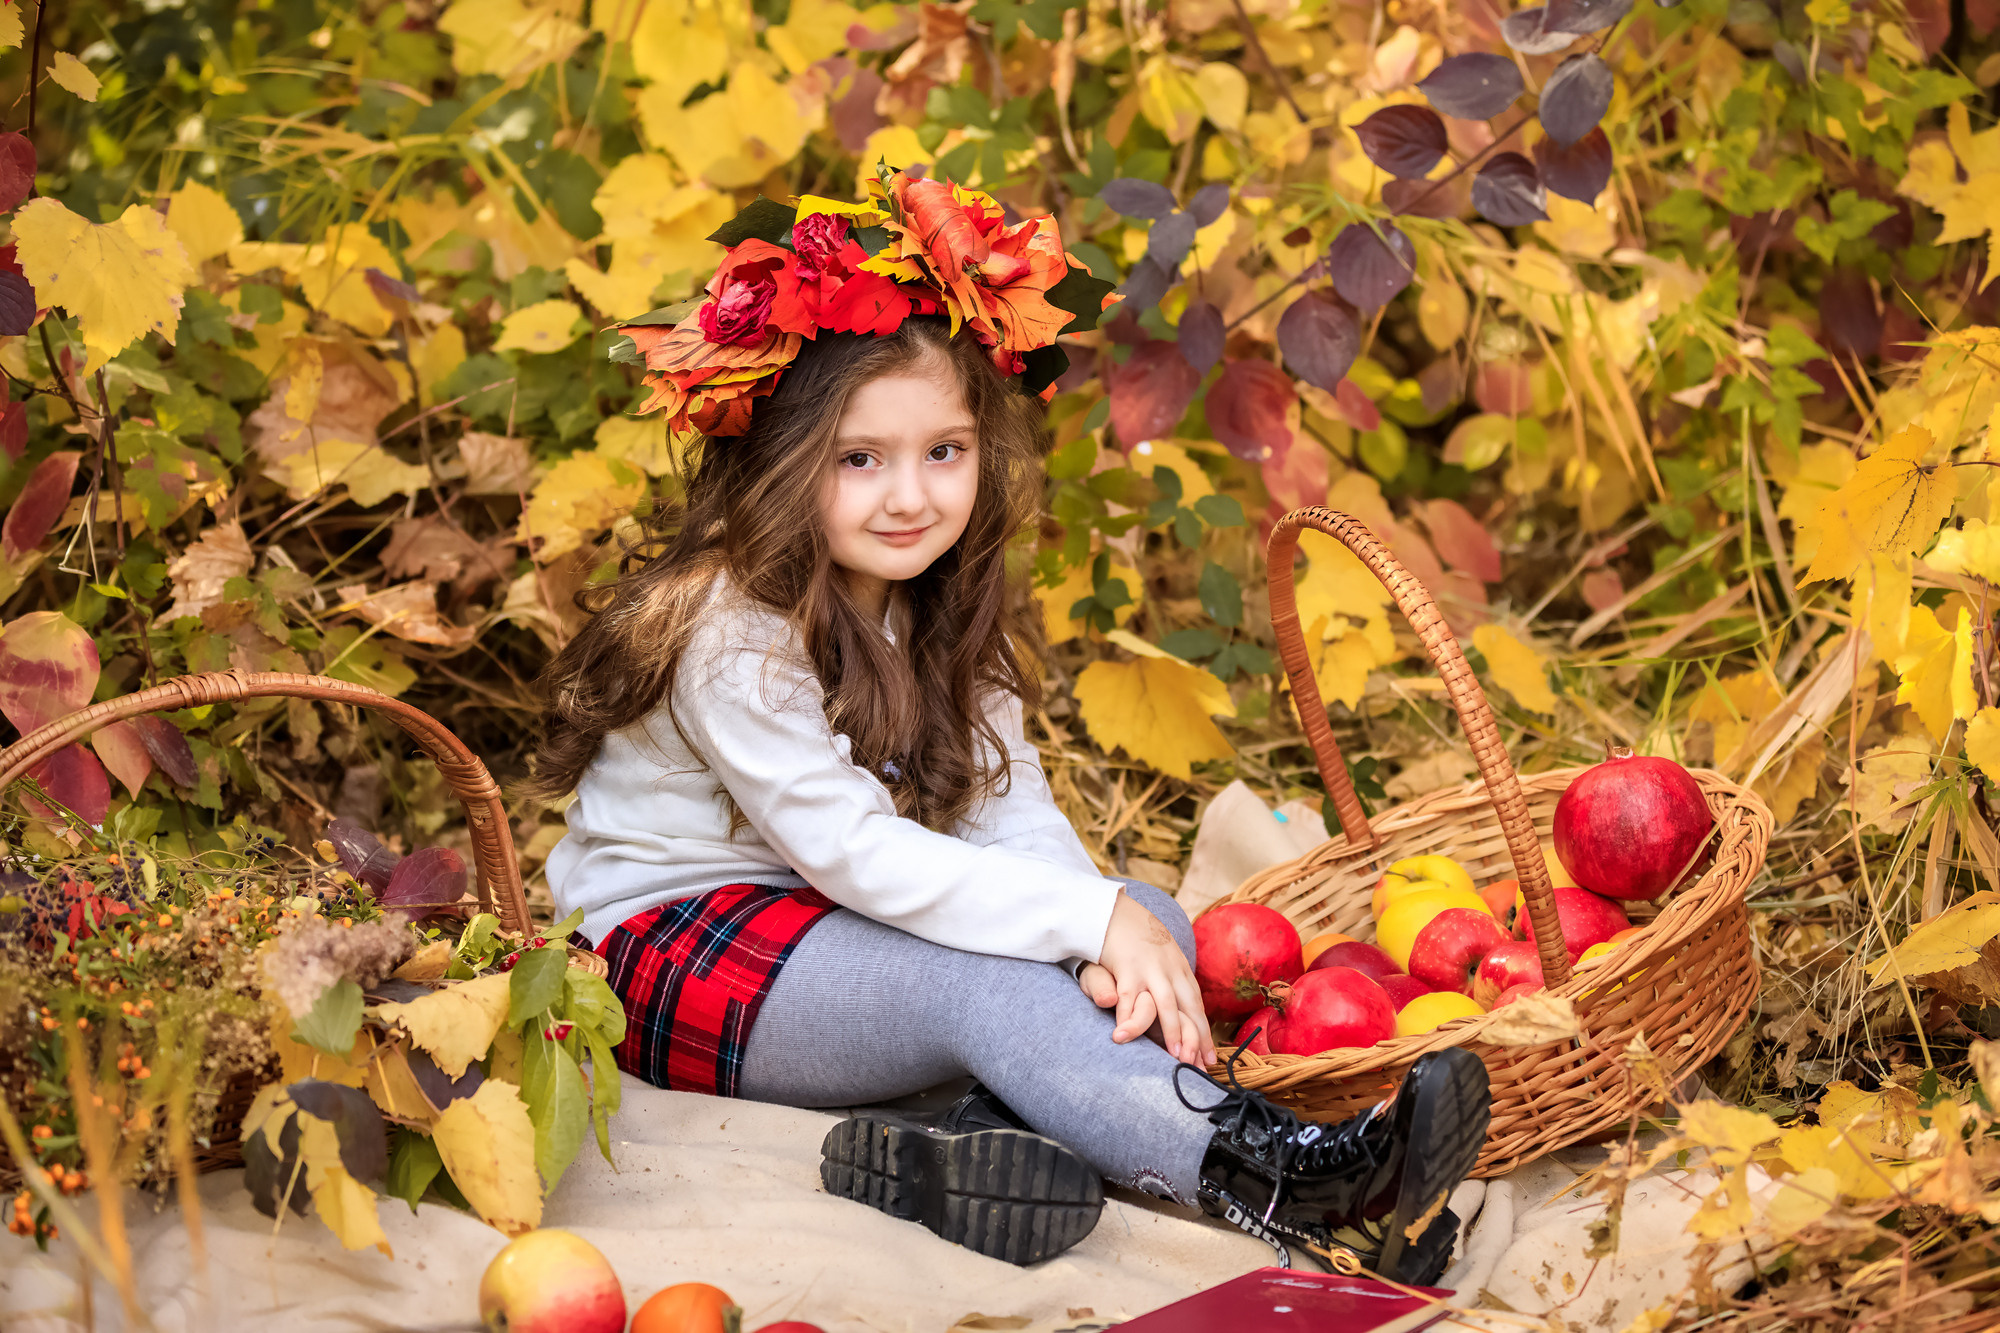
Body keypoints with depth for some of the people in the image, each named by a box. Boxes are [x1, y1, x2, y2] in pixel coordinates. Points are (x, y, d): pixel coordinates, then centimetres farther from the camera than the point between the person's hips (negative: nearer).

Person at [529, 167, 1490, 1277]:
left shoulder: (945, 606, 3)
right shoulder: (728, 631, -22)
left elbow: (1009, 804, -7)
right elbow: (849, 849, -28)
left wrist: (1105, 936, -28)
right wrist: (1089, 918, -31)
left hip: (840, 927, 8)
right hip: (675, 954, -8)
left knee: (1155, 925, -12)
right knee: (983, 978, -34)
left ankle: (981, 1144, -39)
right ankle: (1286, 1193, -48)